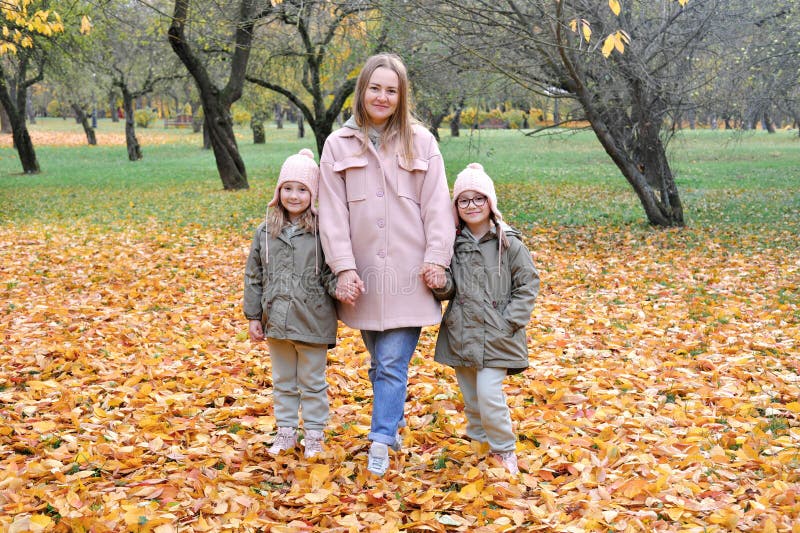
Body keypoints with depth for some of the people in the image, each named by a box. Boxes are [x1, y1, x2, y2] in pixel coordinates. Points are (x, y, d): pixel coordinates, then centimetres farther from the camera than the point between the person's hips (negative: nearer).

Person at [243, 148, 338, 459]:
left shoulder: (322, 231, -9)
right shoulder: (266, 232, 2)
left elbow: (330, 272, -7)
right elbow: (254, 277, 8)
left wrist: (339, 288, -29)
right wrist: (254, 316, 6)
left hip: (312, 323, -4)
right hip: (276, 323, 4)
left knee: (312, 383, 9)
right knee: (283, 383, 17)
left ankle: (313, 436, 22)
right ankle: (286, 433, 30)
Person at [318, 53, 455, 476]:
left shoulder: (420, 142, 3)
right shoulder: (339, 145, 4)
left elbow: (436, 204, 0)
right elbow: (333, 212, 0)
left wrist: (436, 258, -9)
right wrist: (343, 267, -8)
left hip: (408, 273, -2)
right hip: (363, 274, 2)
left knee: (393, 362, -7)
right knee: (380, 362, 13)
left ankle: (381, 441, -5)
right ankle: (394, 423, 30)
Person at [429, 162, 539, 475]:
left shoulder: (508, 243, -6)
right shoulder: (453, 243, 4)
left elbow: (528, 285, -2)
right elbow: (448, 289, 9)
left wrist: (509, 322, -10)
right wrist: (442, 284, -15)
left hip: (495, 336, -4)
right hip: (460, 334, 4)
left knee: (489, 395, -11)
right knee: (470, 397, 13)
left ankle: (504, 449, 8)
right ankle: (478, 442, 32)